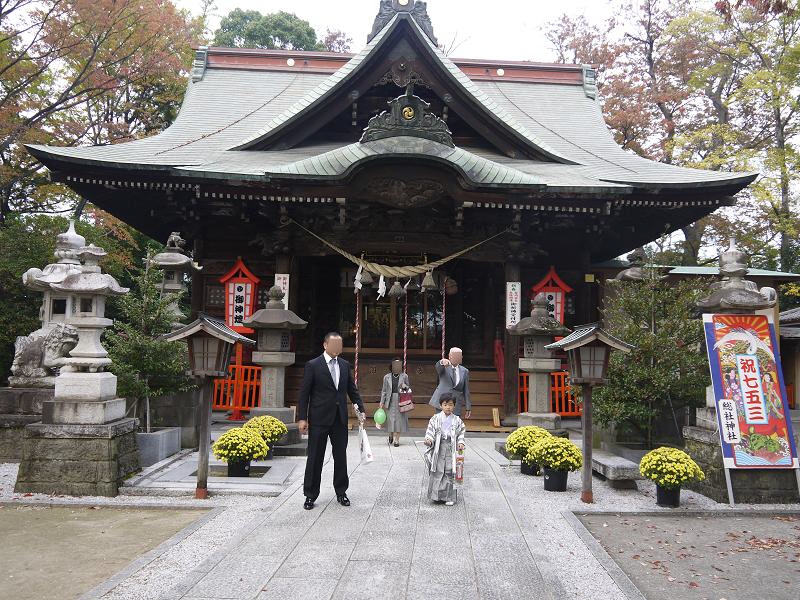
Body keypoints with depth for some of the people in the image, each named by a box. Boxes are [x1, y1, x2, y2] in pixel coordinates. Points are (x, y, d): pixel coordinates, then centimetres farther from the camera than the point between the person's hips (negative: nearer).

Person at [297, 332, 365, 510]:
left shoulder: (345, 365, 8)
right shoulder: (313, 365, -6)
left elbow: (352, 389, 13)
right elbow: (304, 393, -6)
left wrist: (360, 409, 3)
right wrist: (302, 418, -10)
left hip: (340, 419, 4)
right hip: (319, 419, -4)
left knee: (341, 456, 11)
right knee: (315, 457, 4)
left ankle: (341, 492, 25)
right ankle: (310, 495, 16)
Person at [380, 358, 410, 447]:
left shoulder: (404, 376, 7)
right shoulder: (387, 377, 7)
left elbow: (409, 389, 15)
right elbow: (384, 390, 10)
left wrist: (405, 387, -8)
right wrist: (382, 402, 6)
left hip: (401, 400, 0)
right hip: (390, 400, 0)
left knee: (399, 418, -2)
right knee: (391, 418, -3)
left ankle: (396, 439, 5)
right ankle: (391, 435, 22)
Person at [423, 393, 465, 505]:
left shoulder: (457, 420, 5)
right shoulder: (436, 418, 1)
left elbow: (461, 433, 11)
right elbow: (430, 431, -1)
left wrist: (460, 443, -3)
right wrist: (429, 440, -17)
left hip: (451, 448, 1)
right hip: (438, 447, -1)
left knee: (449, 472, 1)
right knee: (437, 471, 0)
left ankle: (449, 497, 10)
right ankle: (437, 496, 11)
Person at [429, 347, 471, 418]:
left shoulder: (464, 371, 10)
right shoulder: (444, 367, 3)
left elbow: (466, 391, 10)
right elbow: (438, 367, -23)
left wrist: (468, 408, 6)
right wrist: (442, 362, -47)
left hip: (456, 405, 2)